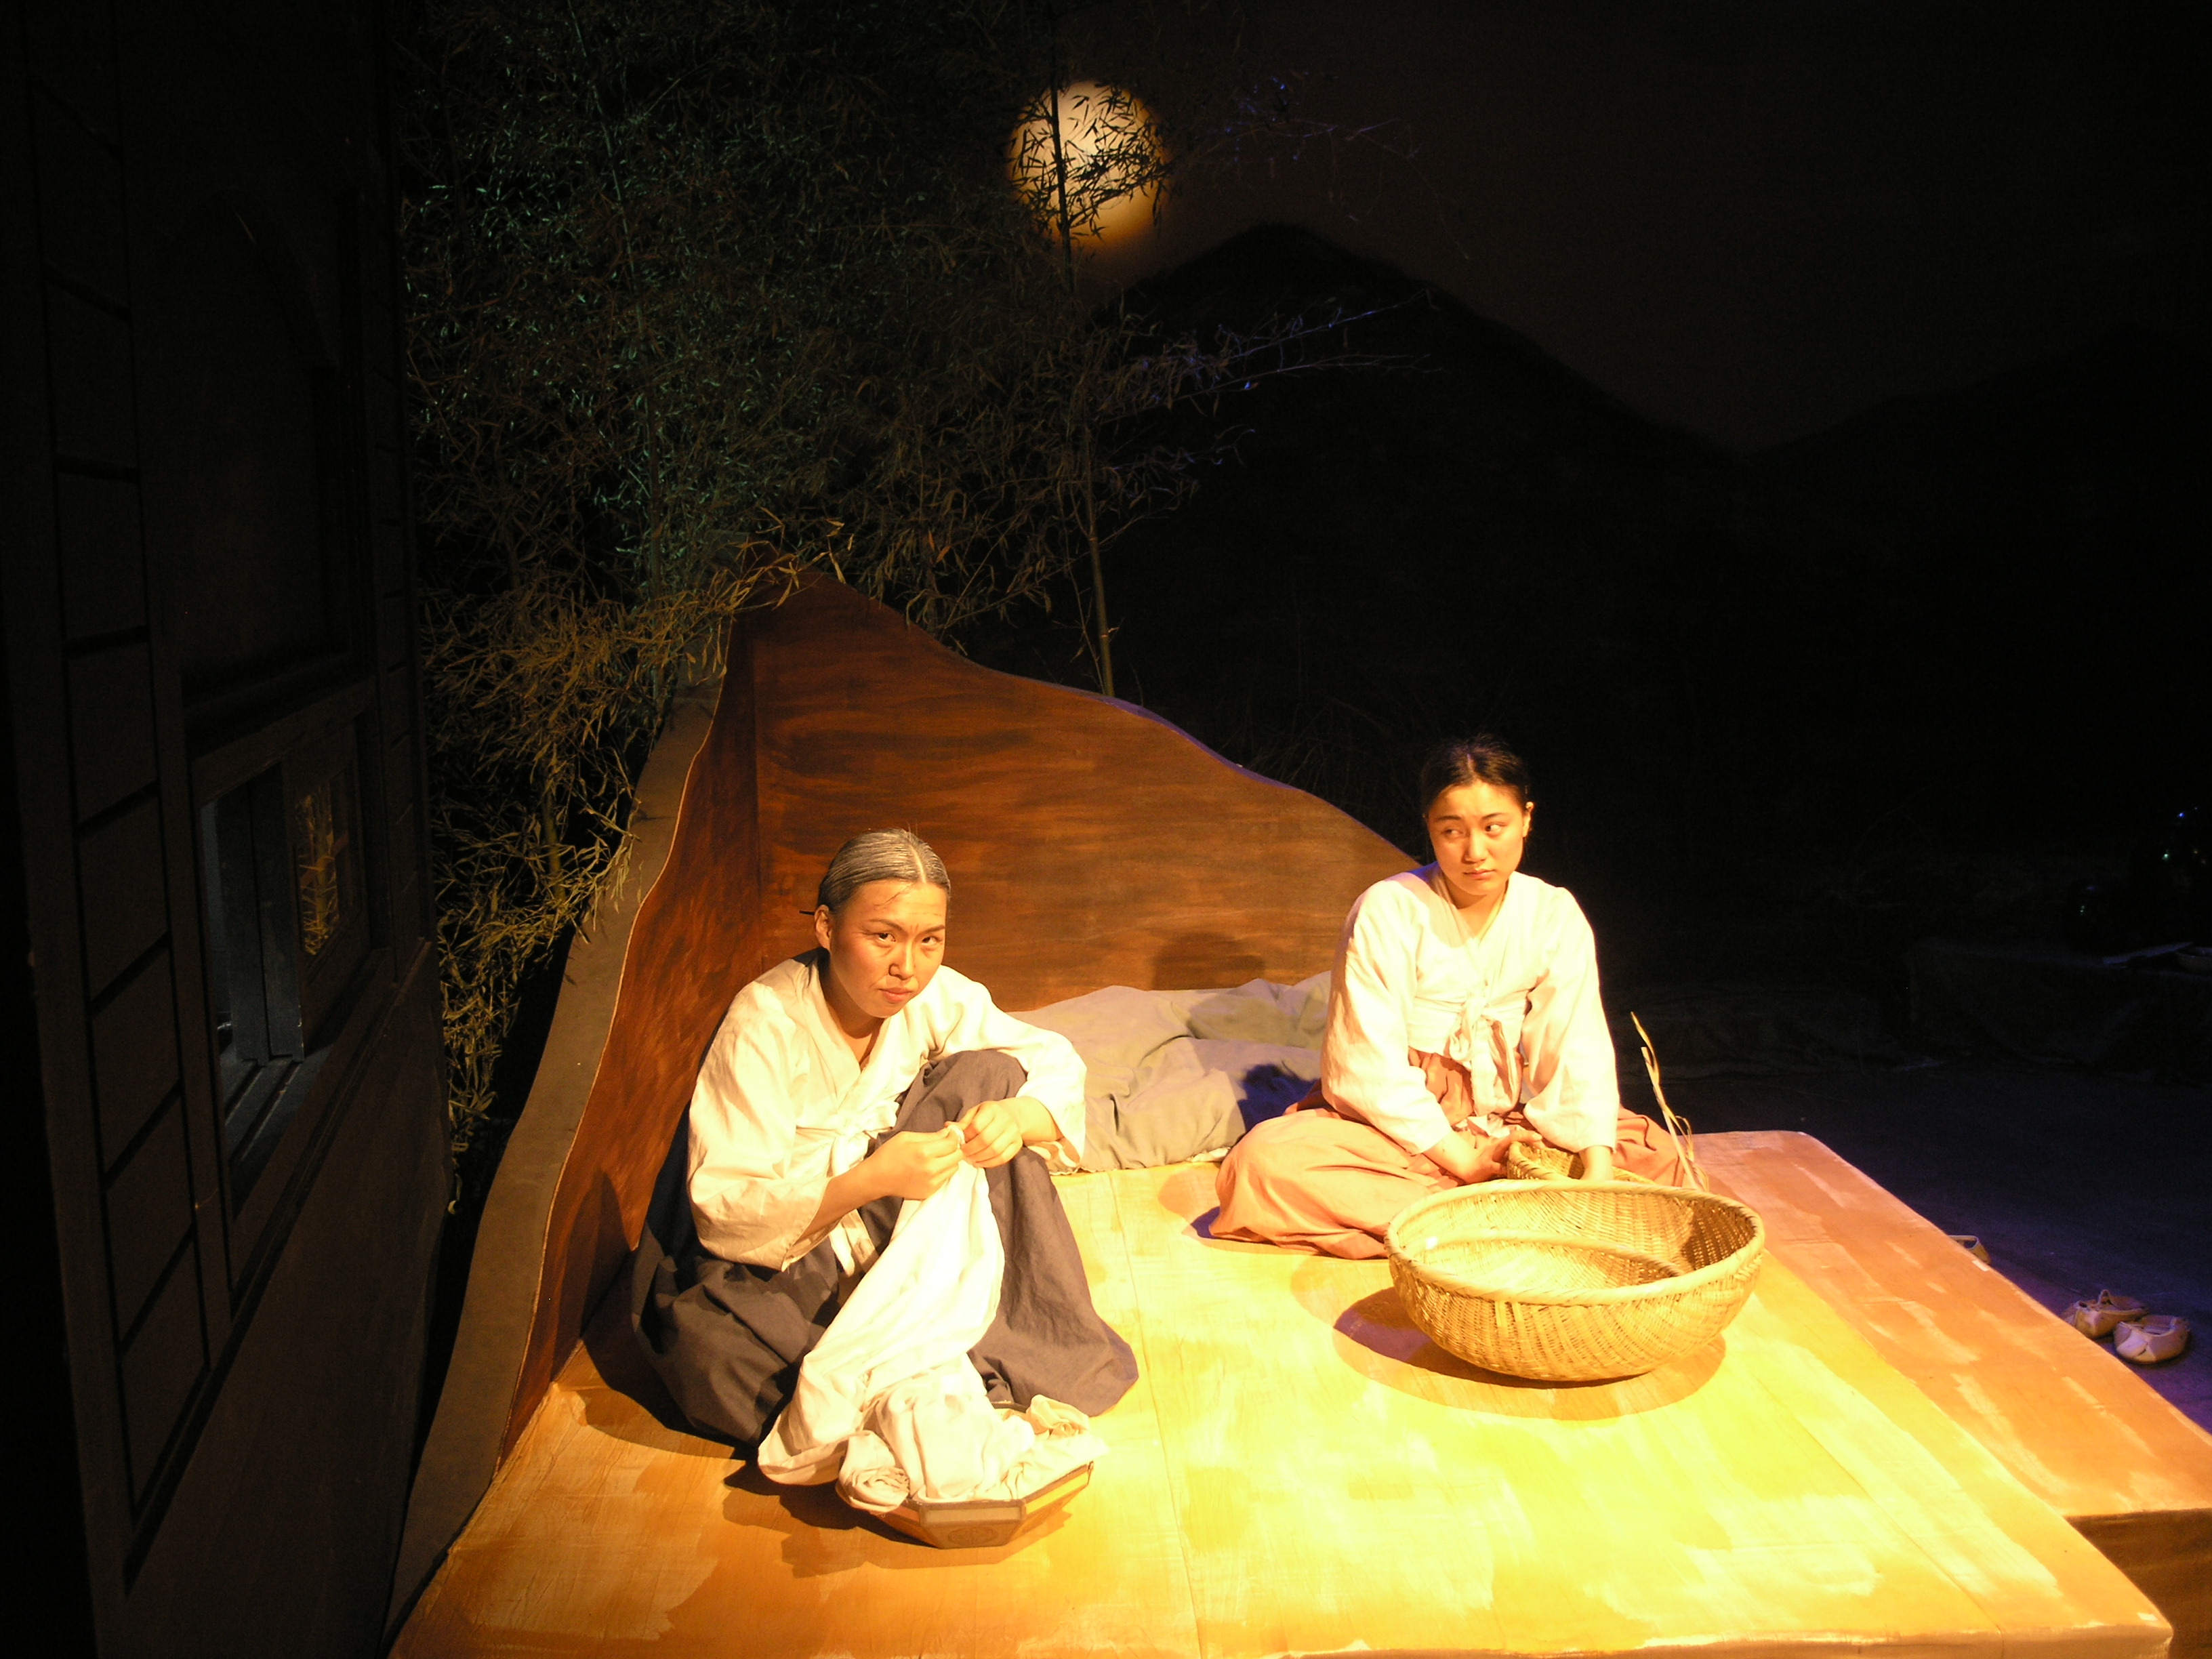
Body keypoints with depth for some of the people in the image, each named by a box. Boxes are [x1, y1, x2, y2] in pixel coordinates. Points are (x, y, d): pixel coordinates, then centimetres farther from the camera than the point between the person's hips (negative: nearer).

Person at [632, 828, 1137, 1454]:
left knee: (986, 1075, -13)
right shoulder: (763, 1027, -22)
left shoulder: (937, 998, -8)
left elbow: (1058, 1068, -5)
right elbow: (727, 1215, -25)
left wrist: (1015, 1118, -29)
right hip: (766, 1271, -4)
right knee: (708, 1350, -38)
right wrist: (872, 1179, -40)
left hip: (898, 1245, 5)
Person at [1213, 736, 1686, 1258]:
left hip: (1506, 1119, 3)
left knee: (1658, 1152, -16)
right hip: (1394, 1123, -3)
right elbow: (1369, 1067, -16)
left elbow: (1578, 1050, -9)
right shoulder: (1388, 911, -15)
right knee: (1262, 1162, -31)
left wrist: (1597, 1163, -24)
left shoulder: (1555, 915, -4)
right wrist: (1462, 1159, -19)